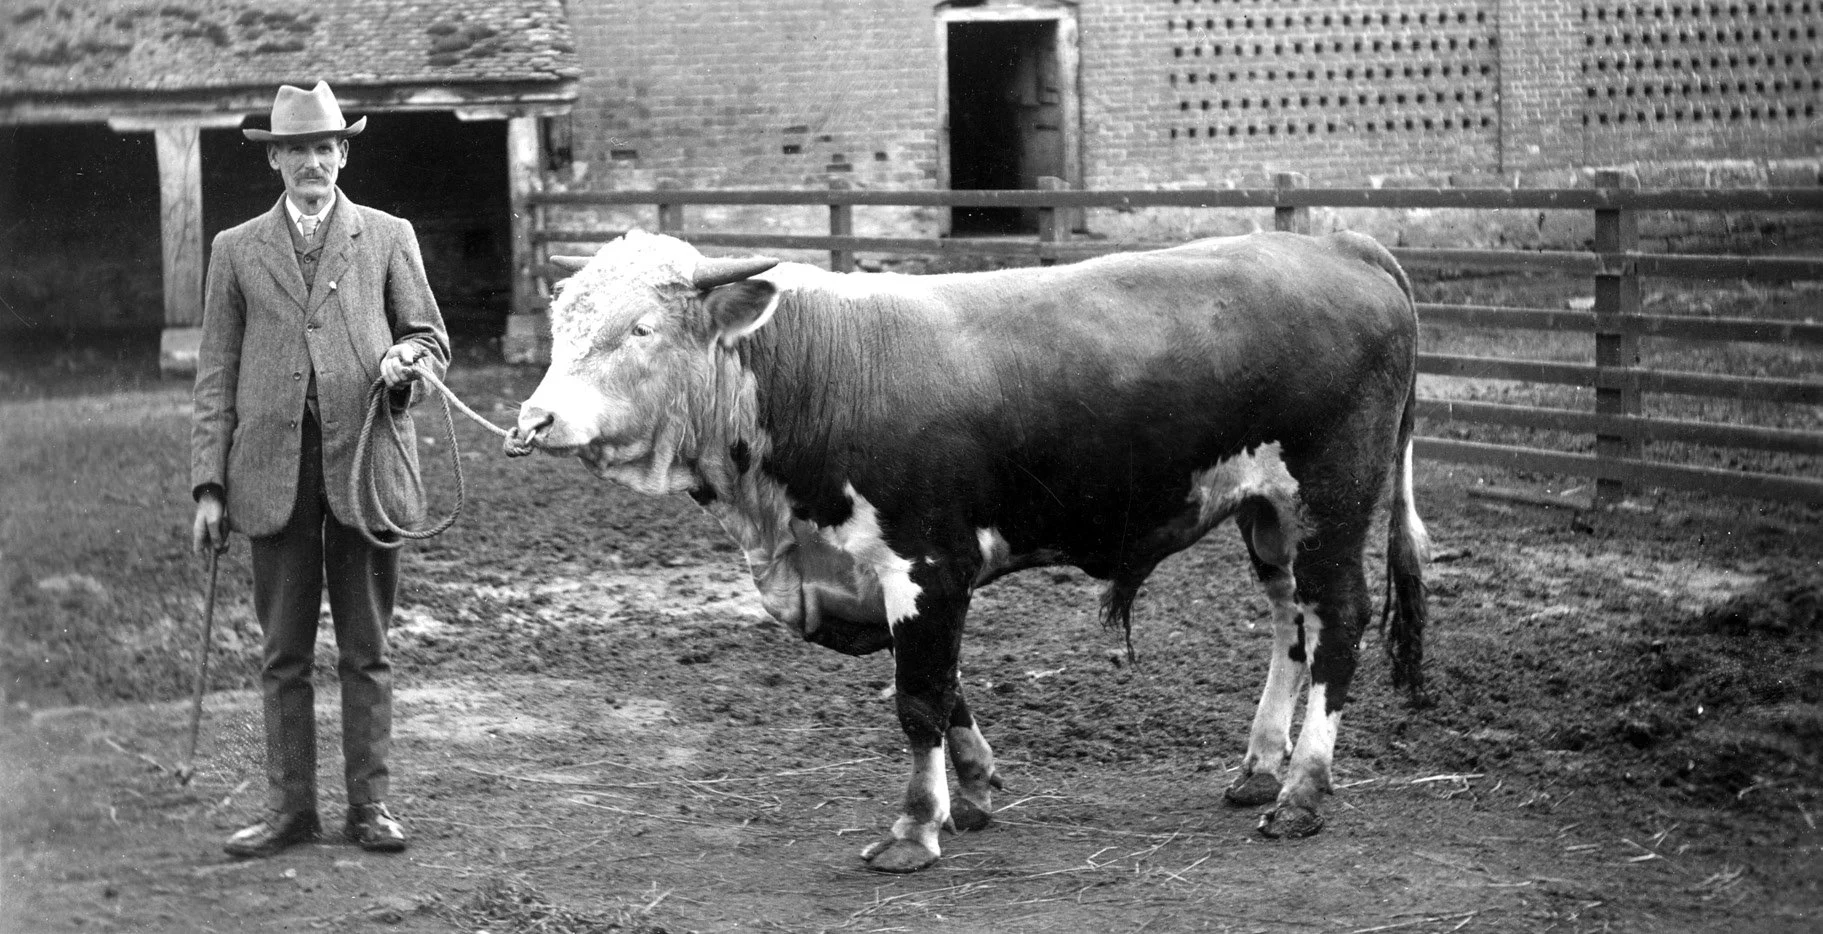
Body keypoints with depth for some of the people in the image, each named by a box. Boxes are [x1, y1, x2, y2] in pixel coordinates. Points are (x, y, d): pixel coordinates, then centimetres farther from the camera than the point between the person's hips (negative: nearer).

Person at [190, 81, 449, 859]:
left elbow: (431, 336, 13)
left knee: (365, 647, 4)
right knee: (284, 650, 4)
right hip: (274, 472, 1)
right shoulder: (237, 250, 12)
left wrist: (407, 361, -12)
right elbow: (216, 377, 9)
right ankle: (290, 807, 10)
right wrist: (209, 485, 2)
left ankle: (370, 802, 11)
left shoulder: (388, 238, 11)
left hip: (365, 460, -1)